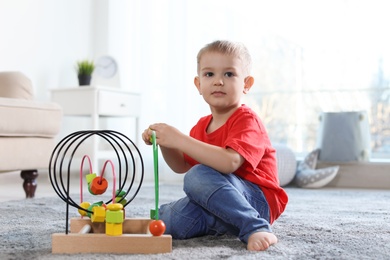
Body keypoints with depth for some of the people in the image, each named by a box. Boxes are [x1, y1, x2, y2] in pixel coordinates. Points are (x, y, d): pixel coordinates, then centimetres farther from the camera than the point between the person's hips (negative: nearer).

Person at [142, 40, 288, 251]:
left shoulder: (247, 120, -14)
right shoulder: (202, 125, 11)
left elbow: (229, 163, -33)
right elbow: (182, 166, 20)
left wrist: (179, 139, -33)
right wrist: (164, 143, 0)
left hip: (259, 203, -7)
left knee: (198, 176, -33)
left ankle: (256, 228, -27)